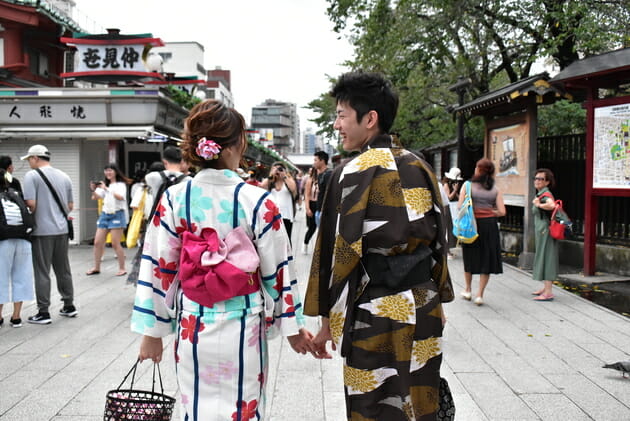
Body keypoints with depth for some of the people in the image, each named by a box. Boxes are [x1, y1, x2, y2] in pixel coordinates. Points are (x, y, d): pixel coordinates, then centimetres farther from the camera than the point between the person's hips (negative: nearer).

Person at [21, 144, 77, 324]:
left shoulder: (32, 176, -8)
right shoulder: (64, 176, 11)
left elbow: (31, 203, -15)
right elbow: (70, 206, 13)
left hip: (42, 230, -6)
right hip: (62, 230, 6)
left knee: (42, 272, 0)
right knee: (63, 270, 14)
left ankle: (43, 312, 4)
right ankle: (69, 306, 21)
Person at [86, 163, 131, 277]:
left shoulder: (121, 184, 0)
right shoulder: (104, 185, 15)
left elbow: (120, 197, -19)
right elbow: (95, 197, 5)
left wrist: (106, 189, -22)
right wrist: (93, 190, -15)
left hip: (117, 215, -6)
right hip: (105, 214, 6)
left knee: (115, 243, -7)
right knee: (97, 242, 3)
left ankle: (122, 268, 3)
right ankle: (96, 267, 15)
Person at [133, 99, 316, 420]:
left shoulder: (174, 198, -6)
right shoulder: (257, 201, -12)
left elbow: (159, 268, -2)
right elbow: (277, 270, -6)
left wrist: (152, 331, 8)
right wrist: (293, 327, 6)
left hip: (192, 327, 2)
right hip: (242, 329, -2)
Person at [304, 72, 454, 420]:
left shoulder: (352, 173, -12)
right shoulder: (420, 168, 6)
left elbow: (341, 251, -13)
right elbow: (438, 240, 11)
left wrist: (326, 319, -6)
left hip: (375, 313, -6)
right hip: (424, 307, 6)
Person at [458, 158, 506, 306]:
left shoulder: (467, 185, -3)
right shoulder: (495, 189, 2)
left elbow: (460, 206, -10)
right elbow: (501, 211, -3)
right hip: (489, 225, 1)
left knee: (470, 257, 16)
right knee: (486, 260, 8)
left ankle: (468, 290, 29)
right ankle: (480, 295, 7)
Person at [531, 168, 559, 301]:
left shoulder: (545, 194, -16)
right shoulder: (540, 194, 14)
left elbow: (551, 205, -37)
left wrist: (538, 204, -22)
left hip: (545, 231, -10)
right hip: (541, 231, 10)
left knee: (546, 257, -8)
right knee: (542, 258, 17)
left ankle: (548, 292, -5)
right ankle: (545, 288, 29)